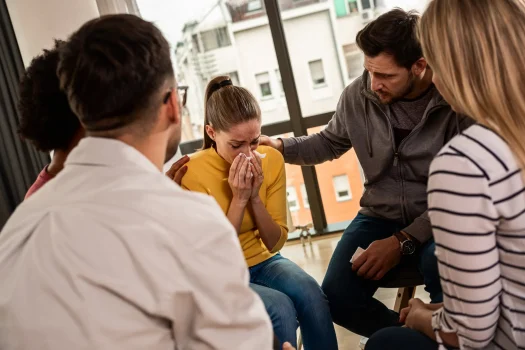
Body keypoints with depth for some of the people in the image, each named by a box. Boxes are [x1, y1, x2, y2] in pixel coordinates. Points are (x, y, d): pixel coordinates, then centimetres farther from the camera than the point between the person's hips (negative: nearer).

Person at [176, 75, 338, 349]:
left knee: (311, 295, -25)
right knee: (281, 308, -29)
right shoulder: (192, 174, -20)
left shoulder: (271, 160, -10)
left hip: (263, 261, 4)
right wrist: (238, 199, -26)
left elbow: (275, 243, -6)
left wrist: (254, 196, -21)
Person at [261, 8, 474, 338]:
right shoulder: (357, 95, -4)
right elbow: (330, 142, 16)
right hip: (381, 216, 4)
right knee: (338, 298, -18)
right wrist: (280, 145, -2)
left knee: (442, 264, -38)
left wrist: (404, 241, -23)